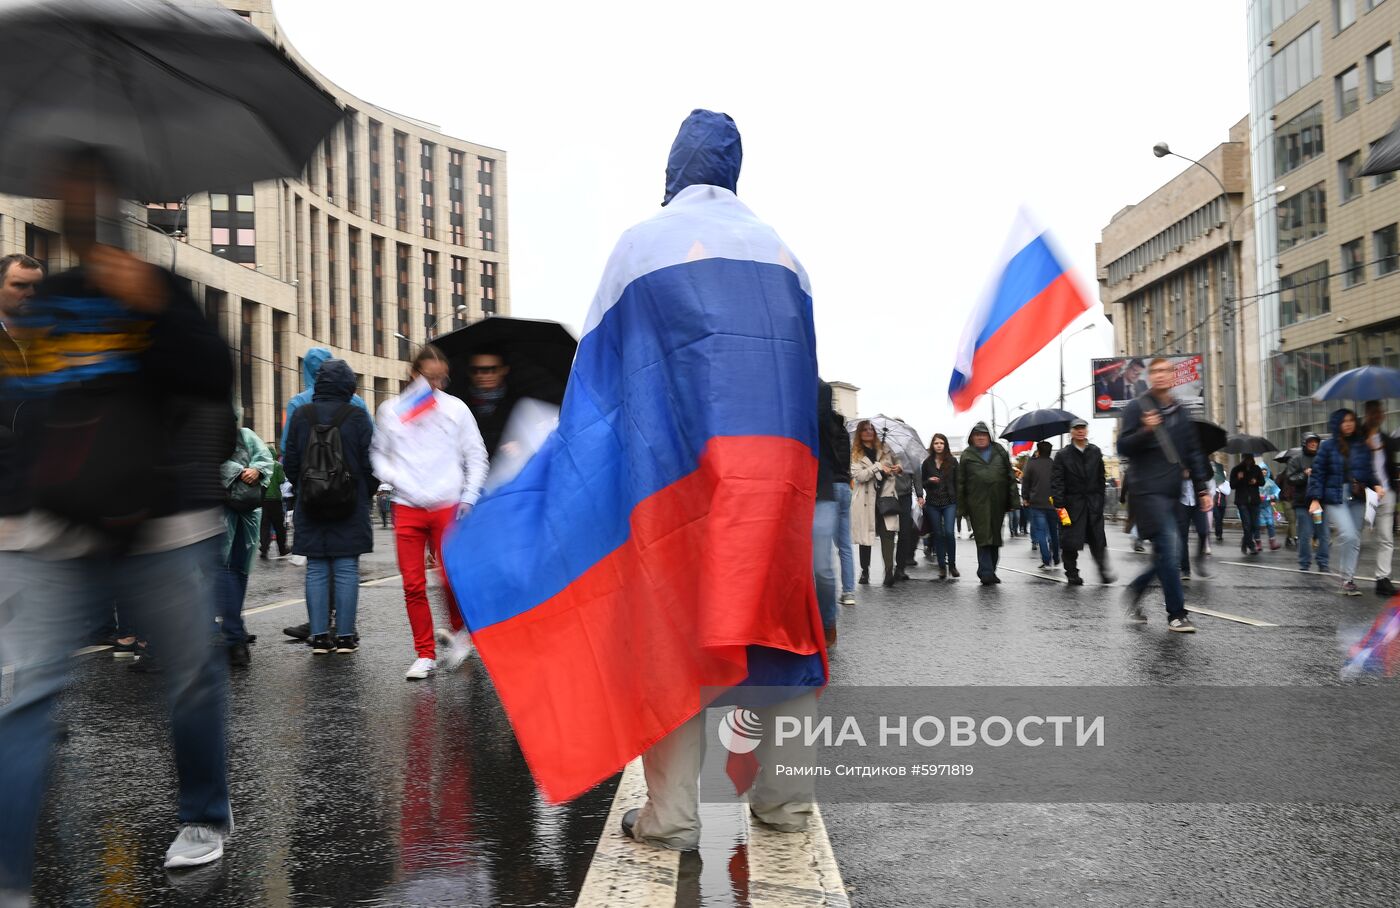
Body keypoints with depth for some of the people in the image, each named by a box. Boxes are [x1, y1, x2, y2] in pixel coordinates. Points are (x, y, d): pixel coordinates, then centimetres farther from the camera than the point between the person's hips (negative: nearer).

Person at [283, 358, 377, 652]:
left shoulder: (301, 415, 2)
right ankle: (345, 636, 4)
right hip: (350, 509, -2)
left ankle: (319, 636, 9)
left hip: (311, 508, 2)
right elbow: (370, 464, -4)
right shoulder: (357, 417, -6)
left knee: (316, 571, 7)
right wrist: (367, 493, 11)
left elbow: (290, 463, 6)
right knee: (346, 571, 2)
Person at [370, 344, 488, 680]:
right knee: (413, 584, 1)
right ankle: (425, 654, 12)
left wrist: (469, 498, -2)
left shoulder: (456, 408, 5)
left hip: (448, 507, -1)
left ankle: (459, 631, 23)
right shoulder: (391, 410, 9)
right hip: (407, 508, 2)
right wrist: (391, 475, -4)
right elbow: (378, 453, 17)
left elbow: (476, 456, 7)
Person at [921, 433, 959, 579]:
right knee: (938, 534, 5)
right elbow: (922, 483, 13)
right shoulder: (927, 463, 7)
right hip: (932, 503, 2)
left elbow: (957, 483, 3)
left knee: (949, 532, -13)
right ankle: (942, 567, 11)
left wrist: (958, 503, -2)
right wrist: (929, 481, -10)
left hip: (949, 502, -2)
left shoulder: (952, 462, 2)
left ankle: (952, 564, 2)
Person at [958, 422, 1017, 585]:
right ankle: (986, 573, -11)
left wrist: (1014, 500, 2)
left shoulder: (999, 452, 11)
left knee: (995, 537, 10)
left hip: (998, 503, 3)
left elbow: (1011, 477, 10)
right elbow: (961, 483, 7)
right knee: (983, 538, -9)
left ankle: (989, 572, 21)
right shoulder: (967, 455, 7)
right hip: (977, 503, -3)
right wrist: (962, 508, 3)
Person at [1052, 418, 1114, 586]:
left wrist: (1100, 500, 7)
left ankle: (1104, 570, 9)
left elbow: (1100, 478, 13)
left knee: (1098, 540, 1)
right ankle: (1072, 574, 12)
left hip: (1093, 503, 2)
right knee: (1070, 542, -1)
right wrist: (1059, 506, -14)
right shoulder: (1062, 455, -1)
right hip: (1072, 504, -2)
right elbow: (1056, 483, -7)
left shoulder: (1095, 452, 9)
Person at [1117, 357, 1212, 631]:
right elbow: (1123, 447, -5)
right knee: (1169, 550, -12)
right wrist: (1145, 431, -22)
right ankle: (1177, 614, -6)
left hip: (1172, 491, 7)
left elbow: (1193, 454, 20)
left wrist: (1202, 488, 14)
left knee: (1167, 554, 7)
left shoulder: (1181, 412, 17)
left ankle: (1136, 588, 29)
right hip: (1148, 490, -7)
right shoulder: (1137, 408, -1)